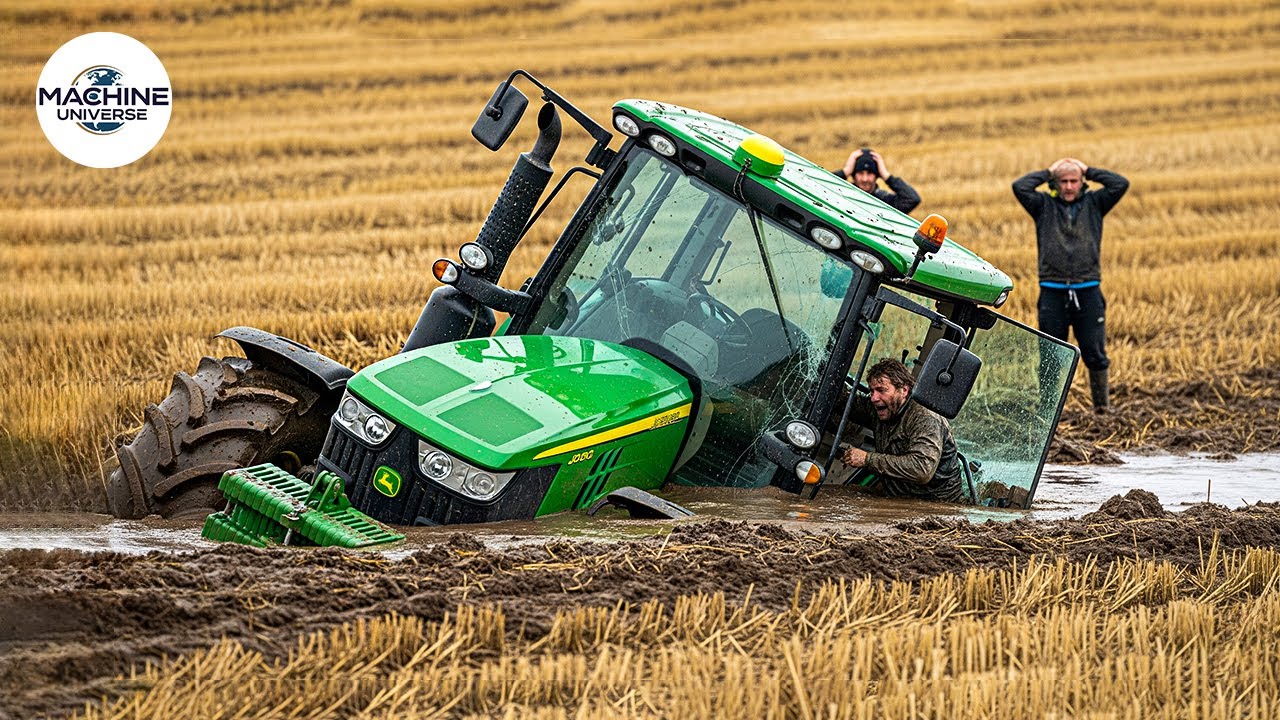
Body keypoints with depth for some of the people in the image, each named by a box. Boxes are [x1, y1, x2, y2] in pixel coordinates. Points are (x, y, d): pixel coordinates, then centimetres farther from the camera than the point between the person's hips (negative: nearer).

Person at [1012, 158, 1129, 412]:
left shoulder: (1093, 203, 10)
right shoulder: (1044, 205, 8)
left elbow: (1120, 184, -1)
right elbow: (1019, 186, -6)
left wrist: (1089, 171, 6)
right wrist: (1047, 173, 4)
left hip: (1088, 292, 0)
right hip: (1053, 292, 0)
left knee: (1095, 353, 2)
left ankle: (1102, 404, 15)